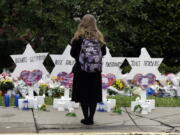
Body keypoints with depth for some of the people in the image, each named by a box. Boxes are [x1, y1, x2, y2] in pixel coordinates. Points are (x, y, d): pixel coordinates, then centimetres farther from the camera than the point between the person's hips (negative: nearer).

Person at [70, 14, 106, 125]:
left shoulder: (78, 37, -9)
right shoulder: (98, 37, -2)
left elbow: (73, 53, -5)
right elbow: (104, 52, 5)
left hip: (81, 69, -2)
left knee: (82, 95, 6)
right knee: (94, 94, 10)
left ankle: (86, 118, 6)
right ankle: (91, 118, 11)